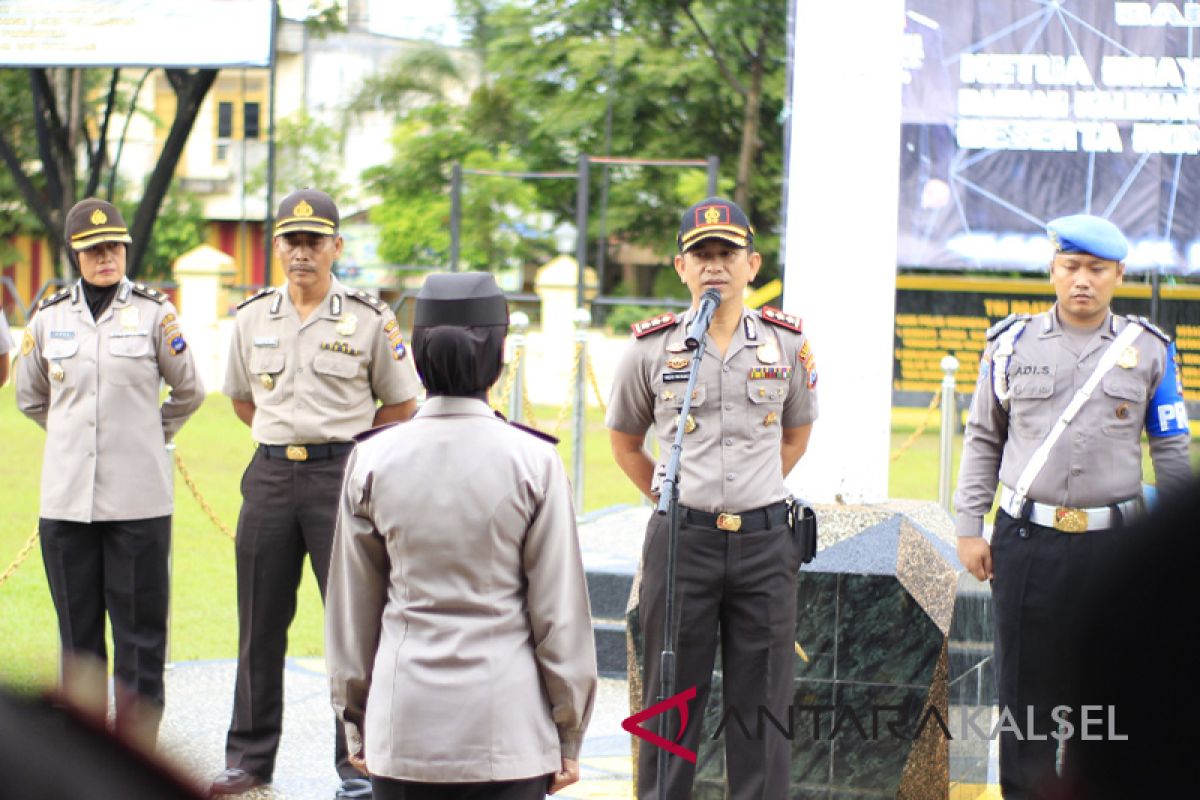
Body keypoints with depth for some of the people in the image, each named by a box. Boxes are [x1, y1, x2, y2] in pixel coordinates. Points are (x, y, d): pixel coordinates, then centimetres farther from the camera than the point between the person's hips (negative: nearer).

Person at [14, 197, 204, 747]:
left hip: (138, 499, -2)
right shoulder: (48, 318, 8)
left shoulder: (155, 314, 1)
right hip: (66, 497, 2)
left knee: (140, 632, -2)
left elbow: (188, 393, 13)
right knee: (78, 634, 6)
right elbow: (30, 399, 22)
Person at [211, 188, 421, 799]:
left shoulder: (370, 320, -1)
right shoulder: (252, 318, 9)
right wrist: (287, 438, 11)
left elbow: (401, 404, 6)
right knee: (260, 622, 7)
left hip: (343, 474, -3)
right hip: (270, 474, 3)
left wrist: (341, 445, 1)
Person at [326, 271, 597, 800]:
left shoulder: (373, 460, -1)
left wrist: (355, 719, 18)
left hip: (402, 730, 2)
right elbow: (560, 612, -3)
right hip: (507, 724, -2)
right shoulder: (533, 462, -7)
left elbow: (352, 609, 7)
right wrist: (568, 736, 7)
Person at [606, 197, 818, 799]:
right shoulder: (651, 348, 0)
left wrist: (754, 497, 10)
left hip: (764, 541, 1)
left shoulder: (788, 344, 3)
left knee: (762, 701, 5)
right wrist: (674, 502, 8)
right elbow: (624, 439, 14)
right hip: (681, 539, -1)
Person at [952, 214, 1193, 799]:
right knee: (1026, 685, 5)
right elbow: (983, 441, 10)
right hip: (1026, 541, 0)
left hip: (1114, 544, 0)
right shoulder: (1012, 344, 5)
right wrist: (969, 528, 5)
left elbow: (1173, 453, 8)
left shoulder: (1148, 350, 4)